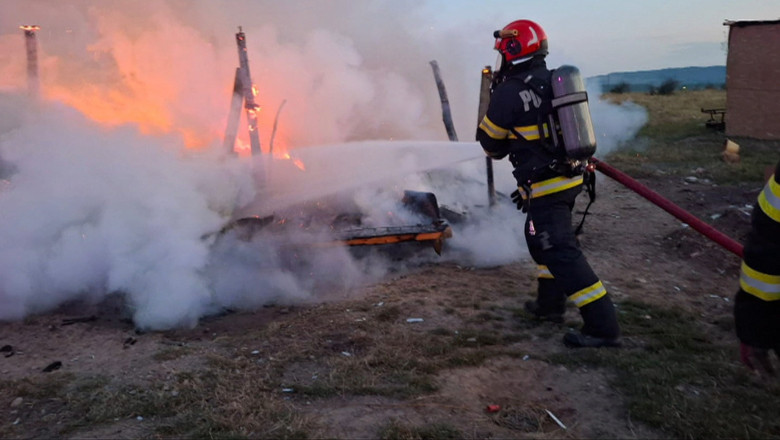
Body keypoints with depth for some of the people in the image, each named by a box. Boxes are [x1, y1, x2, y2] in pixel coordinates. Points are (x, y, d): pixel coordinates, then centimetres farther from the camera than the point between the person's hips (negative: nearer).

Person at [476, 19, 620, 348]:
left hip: (544, 185, -9)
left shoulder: (510, 91, -14)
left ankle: (602, 326, -8)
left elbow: (490, 141, -2)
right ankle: (550, 303, 34)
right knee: (540, 237, 24)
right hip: (569, 176, 9)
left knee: (561, 251, -7)